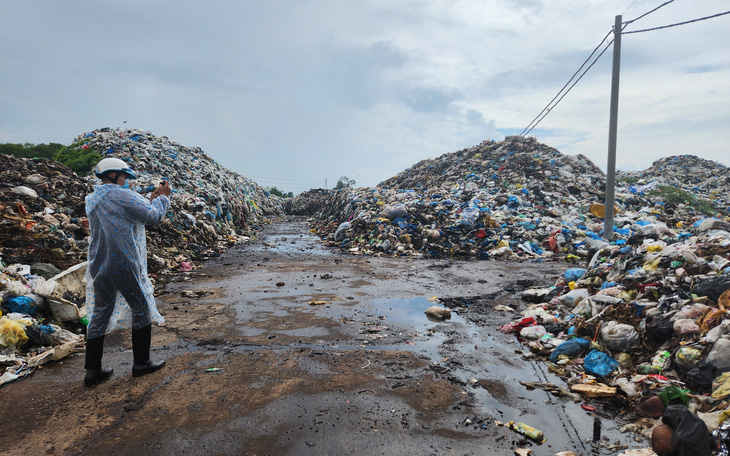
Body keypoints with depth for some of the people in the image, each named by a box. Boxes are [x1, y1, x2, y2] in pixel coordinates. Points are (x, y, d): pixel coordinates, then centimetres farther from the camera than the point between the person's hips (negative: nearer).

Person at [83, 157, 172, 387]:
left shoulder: (92, 200, 15)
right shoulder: (121, 196, -12)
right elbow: (152, 215, -10)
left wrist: (151, 197, 16)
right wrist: (163, 197, 5)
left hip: (99, 266, 8)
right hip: (123, 265, -8)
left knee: (100, 313, 12)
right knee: (141, 308, 6)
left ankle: (92, 370, 16)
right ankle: (141, 363, 15)